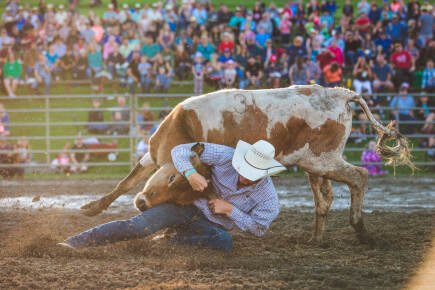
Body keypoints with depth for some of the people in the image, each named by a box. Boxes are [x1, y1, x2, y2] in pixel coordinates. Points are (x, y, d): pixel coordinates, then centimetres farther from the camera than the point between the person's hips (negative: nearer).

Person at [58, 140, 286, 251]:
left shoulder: (267, 197, -14)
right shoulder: (227, 156, -17)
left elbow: (258, 228, -3)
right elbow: (180, 151, -14)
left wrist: (230, 210, -17)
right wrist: (190, 173, -35)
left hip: (210, 226, 2)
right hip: (187, 204, -1)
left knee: (225, 243, -35)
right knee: (138, 227, -25)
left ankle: (172, 241, -16)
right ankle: (76, 243, -29)